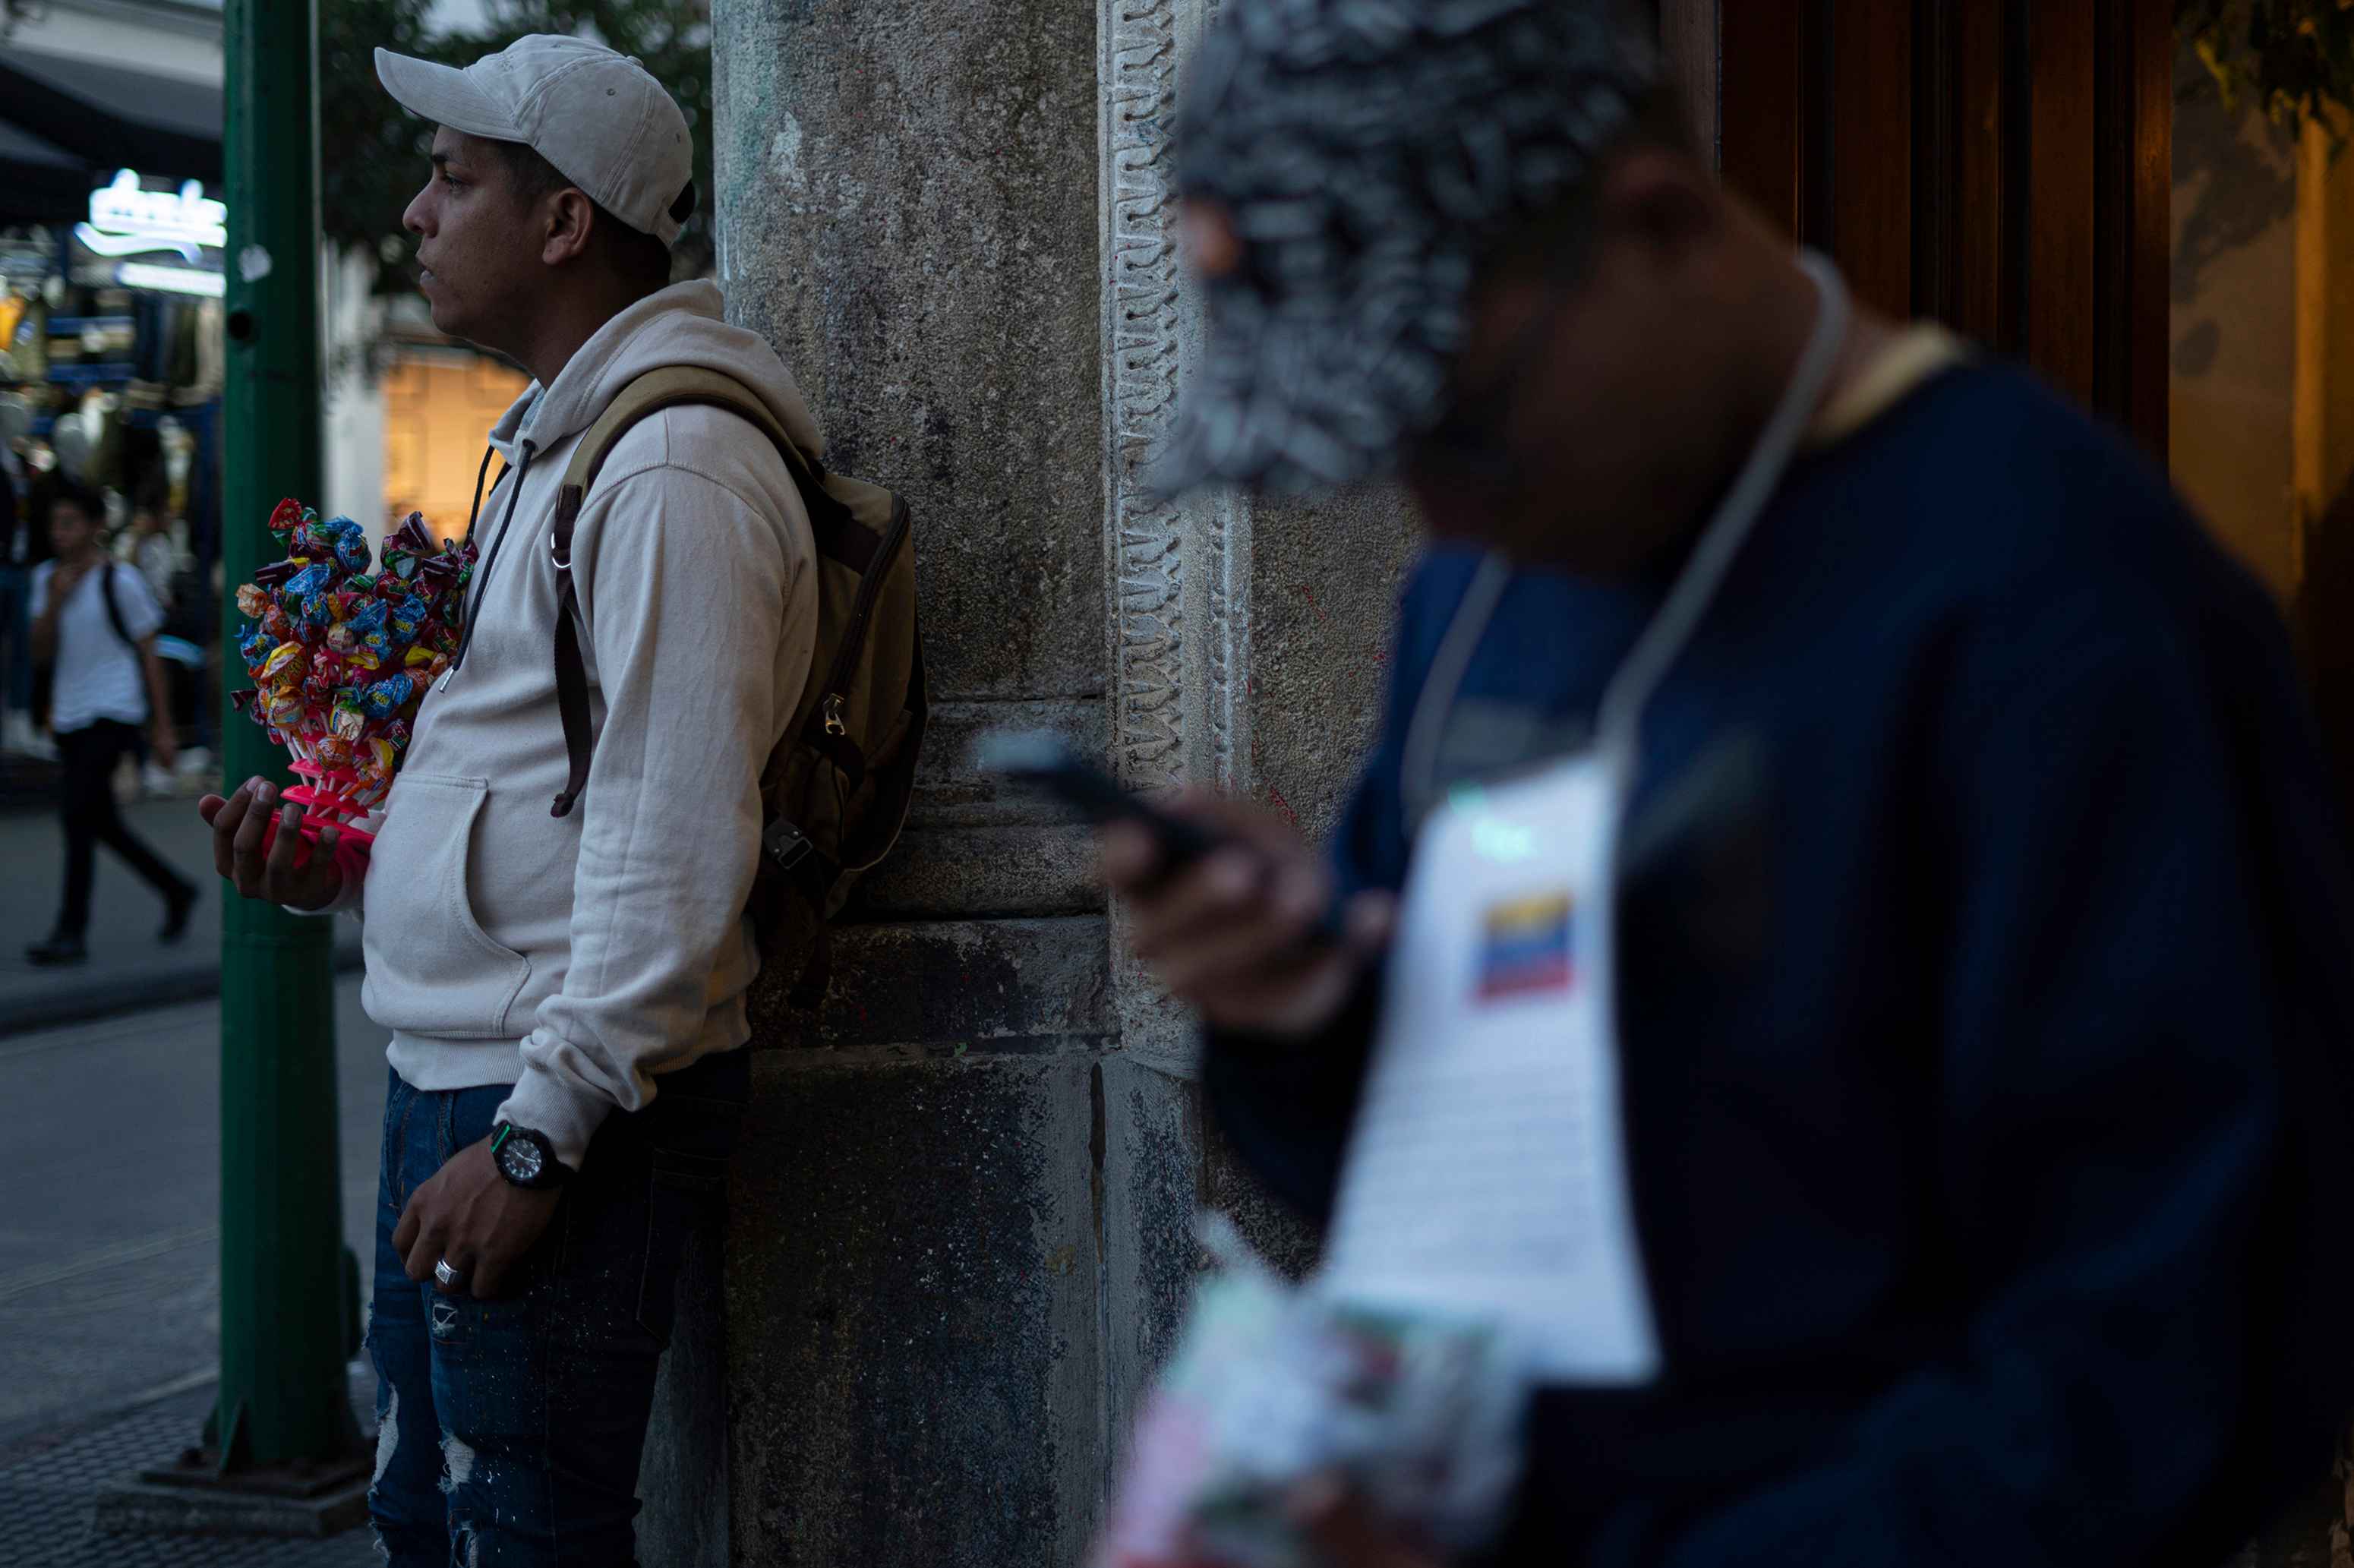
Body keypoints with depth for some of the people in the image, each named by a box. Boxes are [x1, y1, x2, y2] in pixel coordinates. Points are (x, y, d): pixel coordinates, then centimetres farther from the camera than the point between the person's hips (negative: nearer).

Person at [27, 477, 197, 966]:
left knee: (77, 812, -17)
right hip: (70, 718, 7)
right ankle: (176, 892, 32)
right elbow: (41, 650, 3)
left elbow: (149, 655, -3)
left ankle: (72, 933, -15)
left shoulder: (121, 582, -8)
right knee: (100, 823, 12)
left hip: (115, 714, -7)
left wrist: (163, 729, -4)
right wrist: (55, 602, -14)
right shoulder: (47, 578, 9)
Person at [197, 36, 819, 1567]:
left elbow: (676, 855, -23)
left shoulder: (673, 470, -16)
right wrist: (344, 864, 10)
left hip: (567, 1102, -10)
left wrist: (536, 1136, -22)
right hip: (453, 1081, 10)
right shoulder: (558, 442, 18)